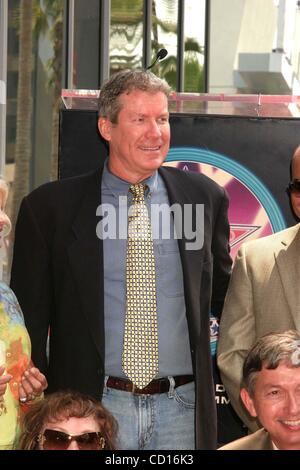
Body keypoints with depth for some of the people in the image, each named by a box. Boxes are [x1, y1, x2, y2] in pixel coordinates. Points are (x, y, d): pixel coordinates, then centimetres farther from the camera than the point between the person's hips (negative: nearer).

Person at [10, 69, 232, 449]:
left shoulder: (204, 197, 7)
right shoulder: (50, 207, 0)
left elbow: (225, 297, 20)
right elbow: (28, 318, 3)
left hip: (181, 410, 2)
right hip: (93, 408, -2)